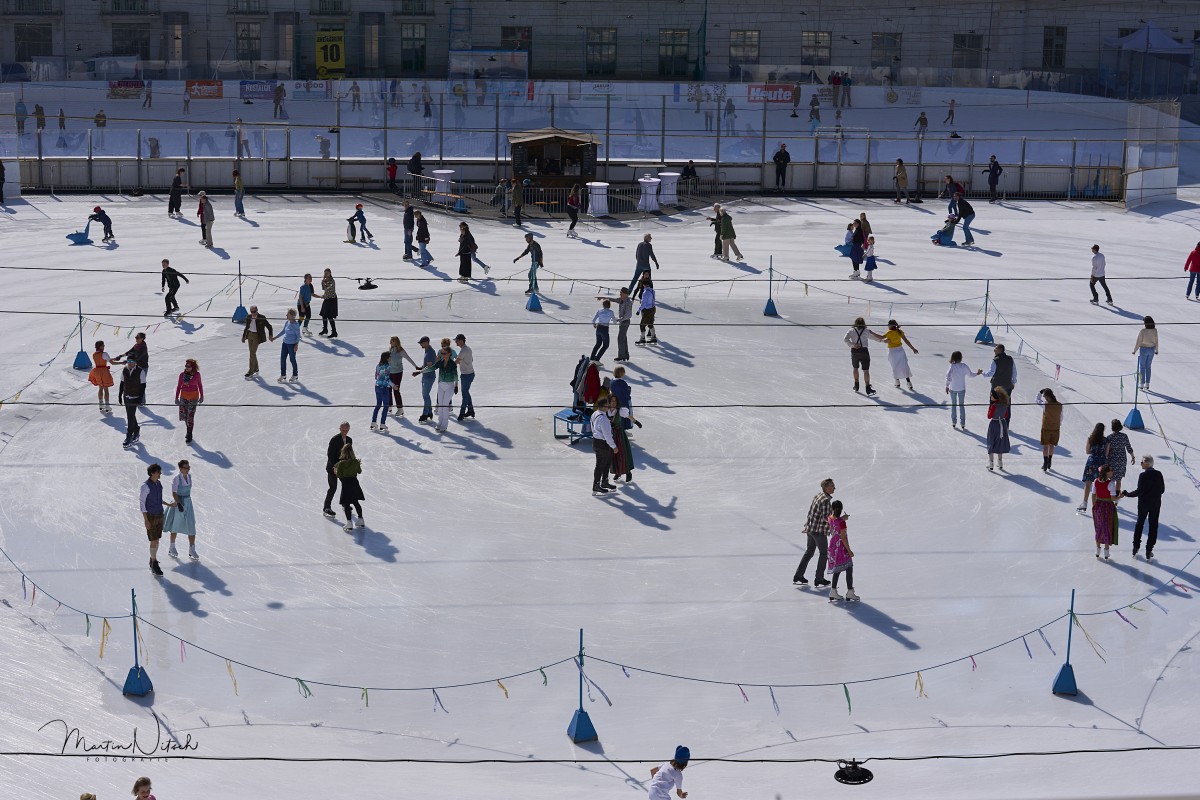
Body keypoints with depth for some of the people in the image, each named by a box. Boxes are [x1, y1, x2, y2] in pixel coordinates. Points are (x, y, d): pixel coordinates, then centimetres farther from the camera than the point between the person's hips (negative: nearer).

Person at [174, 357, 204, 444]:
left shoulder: (197, 375, -9)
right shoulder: (182, 375, -5)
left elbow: (200, 385, 4)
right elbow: (178, 386, 3)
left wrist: (201, 396, 9)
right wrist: (176, 397, 4)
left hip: (193, 397, -3)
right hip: (184, 397, 3)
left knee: (190, 416, -6)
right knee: (184, 415, 9)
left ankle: (189, 436, 1)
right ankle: (188, 430, 34)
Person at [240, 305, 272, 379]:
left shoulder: (261, 318, -11)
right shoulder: (248, 317, 3)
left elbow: (269, 327, -4)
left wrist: (270, 335, -13)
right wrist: (244, 336, 16)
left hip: (257, 336, -6)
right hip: (250, 335, 6)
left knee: (252, 353, -12)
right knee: (252, 353, 12)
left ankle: (250, 372, -10)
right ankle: (256, 369, 26)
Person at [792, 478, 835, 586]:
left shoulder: (818, 495, 9)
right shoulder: (825, 500, -20)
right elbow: (825, 518, -24)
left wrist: (807, 526, 22)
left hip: (810, 528, 9)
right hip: (819, 530, -9)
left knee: (809, 552, 18)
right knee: (824, 553, 5)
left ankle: (798, 576, 22)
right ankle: (819, 579, 8)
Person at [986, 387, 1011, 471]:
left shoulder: (994, 405, -21)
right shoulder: (1004, 405, -2)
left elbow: (989, 416, -14)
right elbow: (1006, 415, 9)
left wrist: (990, 405, -10)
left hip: (994, 424, -6)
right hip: (1003, 424, 6)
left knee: (991, 444, 4)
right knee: (1000, 444, 16)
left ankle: (990, 465, 3)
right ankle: (1001, 464, 21)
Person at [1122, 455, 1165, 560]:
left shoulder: (1143, 476, -18)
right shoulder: (1159, 474, -6)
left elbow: (1139, 491, -20)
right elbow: (1162, 489, -1)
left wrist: (1126, 494, -12)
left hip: (1144, 504, -3)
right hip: (1156, 504, 3)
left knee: (1139, 524, 16)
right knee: (1153, 526, 10)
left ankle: (1136, 547, 22)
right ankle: (1149, 551, 12)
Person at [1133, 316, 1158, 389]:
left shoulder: (1142, 331, -20)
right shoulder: (1155, 330, -7)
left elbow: (1138, 342, -14)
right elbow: (1156, 341, 2)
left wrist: (1134, 350, -2)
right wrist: (1156, 350, 15)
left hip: (1143, 350, -4)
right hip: (1151, 350, 4)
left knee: (1142, 367, 7)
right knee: (1148, 367, 16)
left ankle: (1141, 384, 9)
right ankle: (1147, 384, 19)